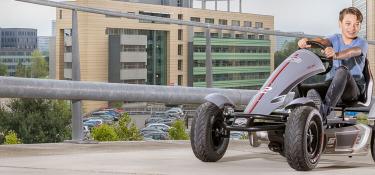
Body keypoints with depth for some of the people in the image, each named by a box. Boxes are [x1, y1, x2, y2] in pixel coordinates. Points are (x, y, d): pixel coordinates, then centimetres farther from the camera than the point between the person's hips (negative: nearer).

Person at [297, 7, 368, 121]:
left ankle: (324, 111, -46)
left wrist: (335, 55, -47)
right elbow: (323, 41, -8)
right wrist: (307, 42, -33)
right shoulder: (336, 39, 14)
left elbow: (353, 51, -23)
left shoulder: (362, 43, 1)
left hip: (353, 88, -4)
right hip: (330, 83, 4)